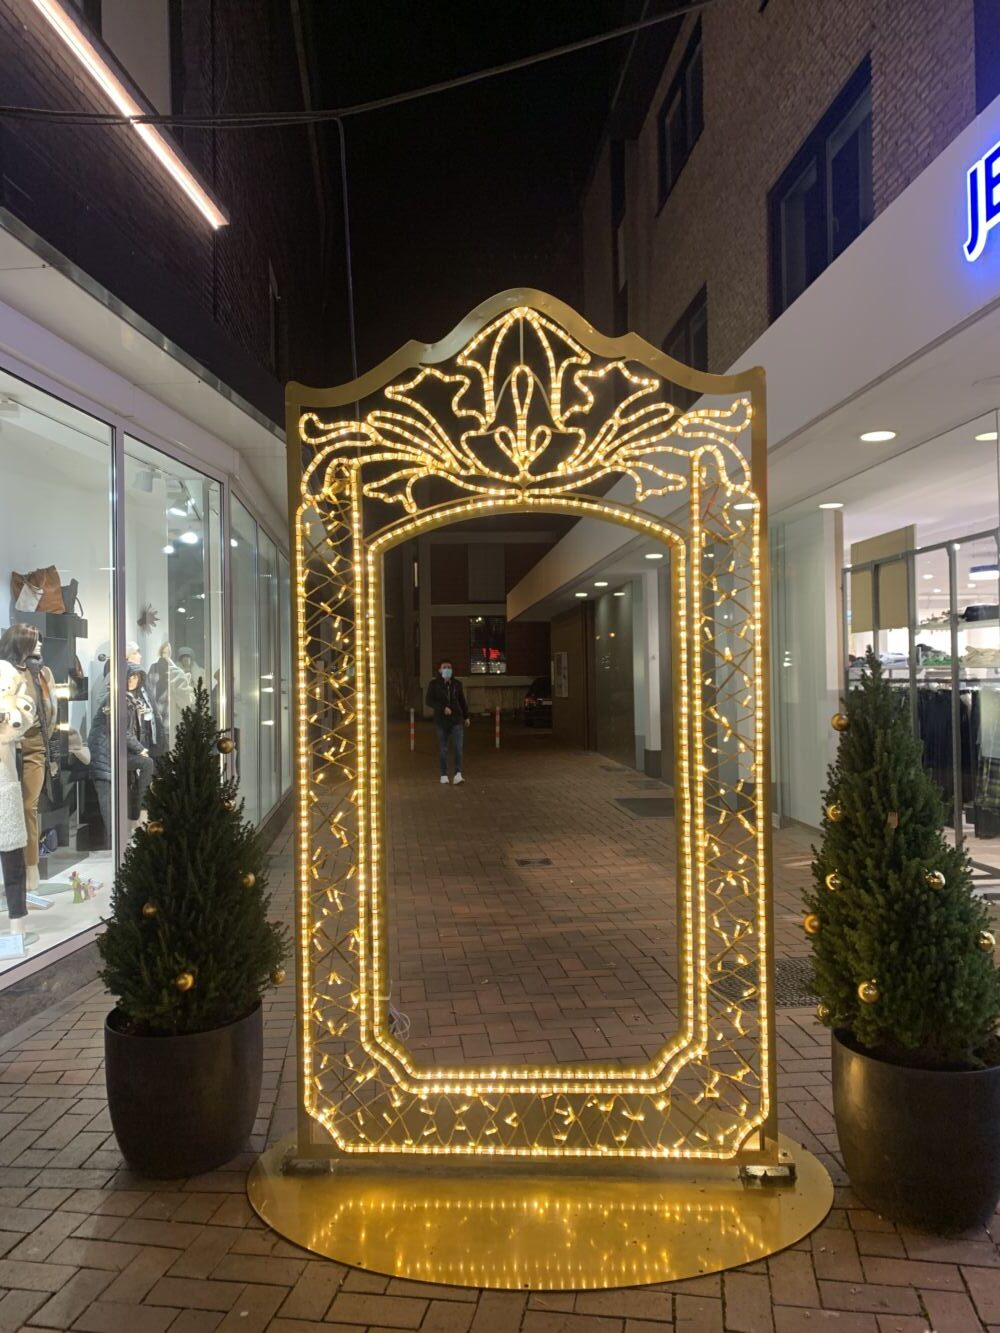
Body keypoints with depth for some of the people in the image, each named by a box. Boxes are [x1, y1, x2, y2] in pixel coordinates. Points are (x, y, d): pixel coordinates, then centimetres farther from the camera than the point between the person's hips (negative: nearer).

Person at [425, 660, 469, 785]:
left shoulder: (457, 684, 6)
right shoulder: (434, 684, -1)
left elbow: (462, 701, 15)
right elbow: (429, 701, -7)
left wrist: (466, 717, 17)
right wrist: (443, 708, -19)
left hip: (457, 719, 1)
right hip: (441, 720, -1)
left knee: (458, 747, -12)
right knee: (443, 749, 4)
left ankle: (458, 775, -16)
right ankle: (444, 776, 14)